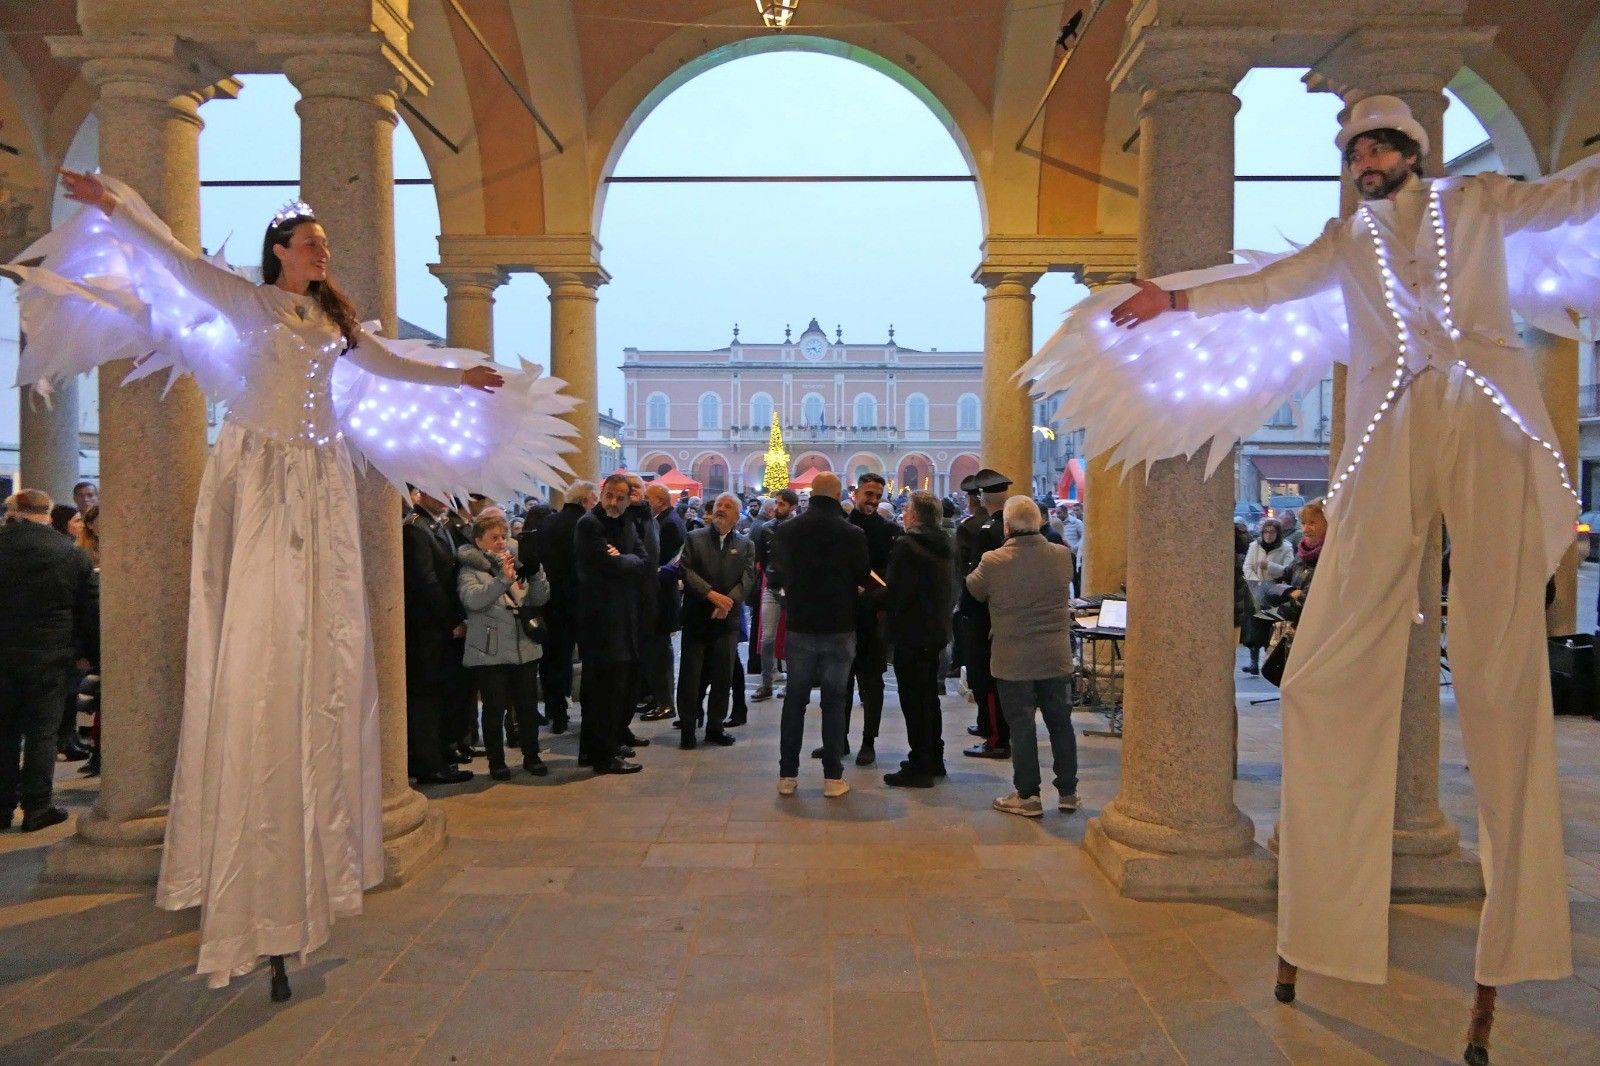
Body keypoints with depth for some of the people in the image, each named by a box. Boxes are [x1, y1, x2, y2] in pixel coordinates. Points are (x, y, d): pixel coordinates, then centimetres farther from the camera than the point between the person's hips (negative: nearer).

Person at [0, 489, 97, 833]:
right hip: (50, 657, -1)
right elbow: (90, 611, -1)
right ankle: (37, 808, 9)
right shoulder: (74, 554, -5)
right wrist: (88, 654, 9)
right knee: (41, 733, 5)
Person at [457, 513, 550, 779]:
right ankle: (496, 761, 17)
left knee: (528, 706, 8)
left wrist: (536, 572, -11)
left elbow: (540, 598, 6)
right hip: (490, 654, -4)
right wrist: (503, 580, -29)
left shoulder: (518, 564, 12)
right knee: (495, 709, 3)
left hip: (525, 649, 4)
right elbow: (472, 599, -20)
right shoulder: (470, 570, 0)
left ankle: (531, 756, 23)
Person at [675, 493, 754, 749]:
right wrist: (711, 594, -17)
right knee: (691, 673, 0)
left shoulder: (745, 545, 10)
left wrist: (729, 601, -17)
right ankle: (687, 726, 11)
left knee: (723, 674, 4)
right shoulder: (694, 538, 5)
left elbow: (748, 578, -1)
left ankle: (715, 726, 16)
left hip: (727, 619, 2)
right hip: (696, 616, -1)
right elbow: (687, 570, -6)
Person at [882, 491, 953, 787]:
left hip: (911, 632, -9)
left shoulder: (907, 545, -19)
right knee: (929, 695, 19)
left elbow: (896, 593, -22)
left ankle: (919, 767, 3)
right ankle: (934, 760, 28)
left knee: (913, 700, -2)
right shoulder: (946, 544, 9)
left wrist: (882, 606, -5)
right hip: (938, 629, 9)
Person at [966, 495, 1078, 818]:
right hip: (1057, 657, 3)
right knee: (1060, 723, 13)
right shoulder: (1062, 556, -5)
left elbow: (973, 591, 2)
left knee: (1021, 727, 5)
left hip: (1013, 661, -3)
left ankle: (1027, 796, 11)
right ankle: (1067, 792, 23)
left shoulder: (993, 562, -15)